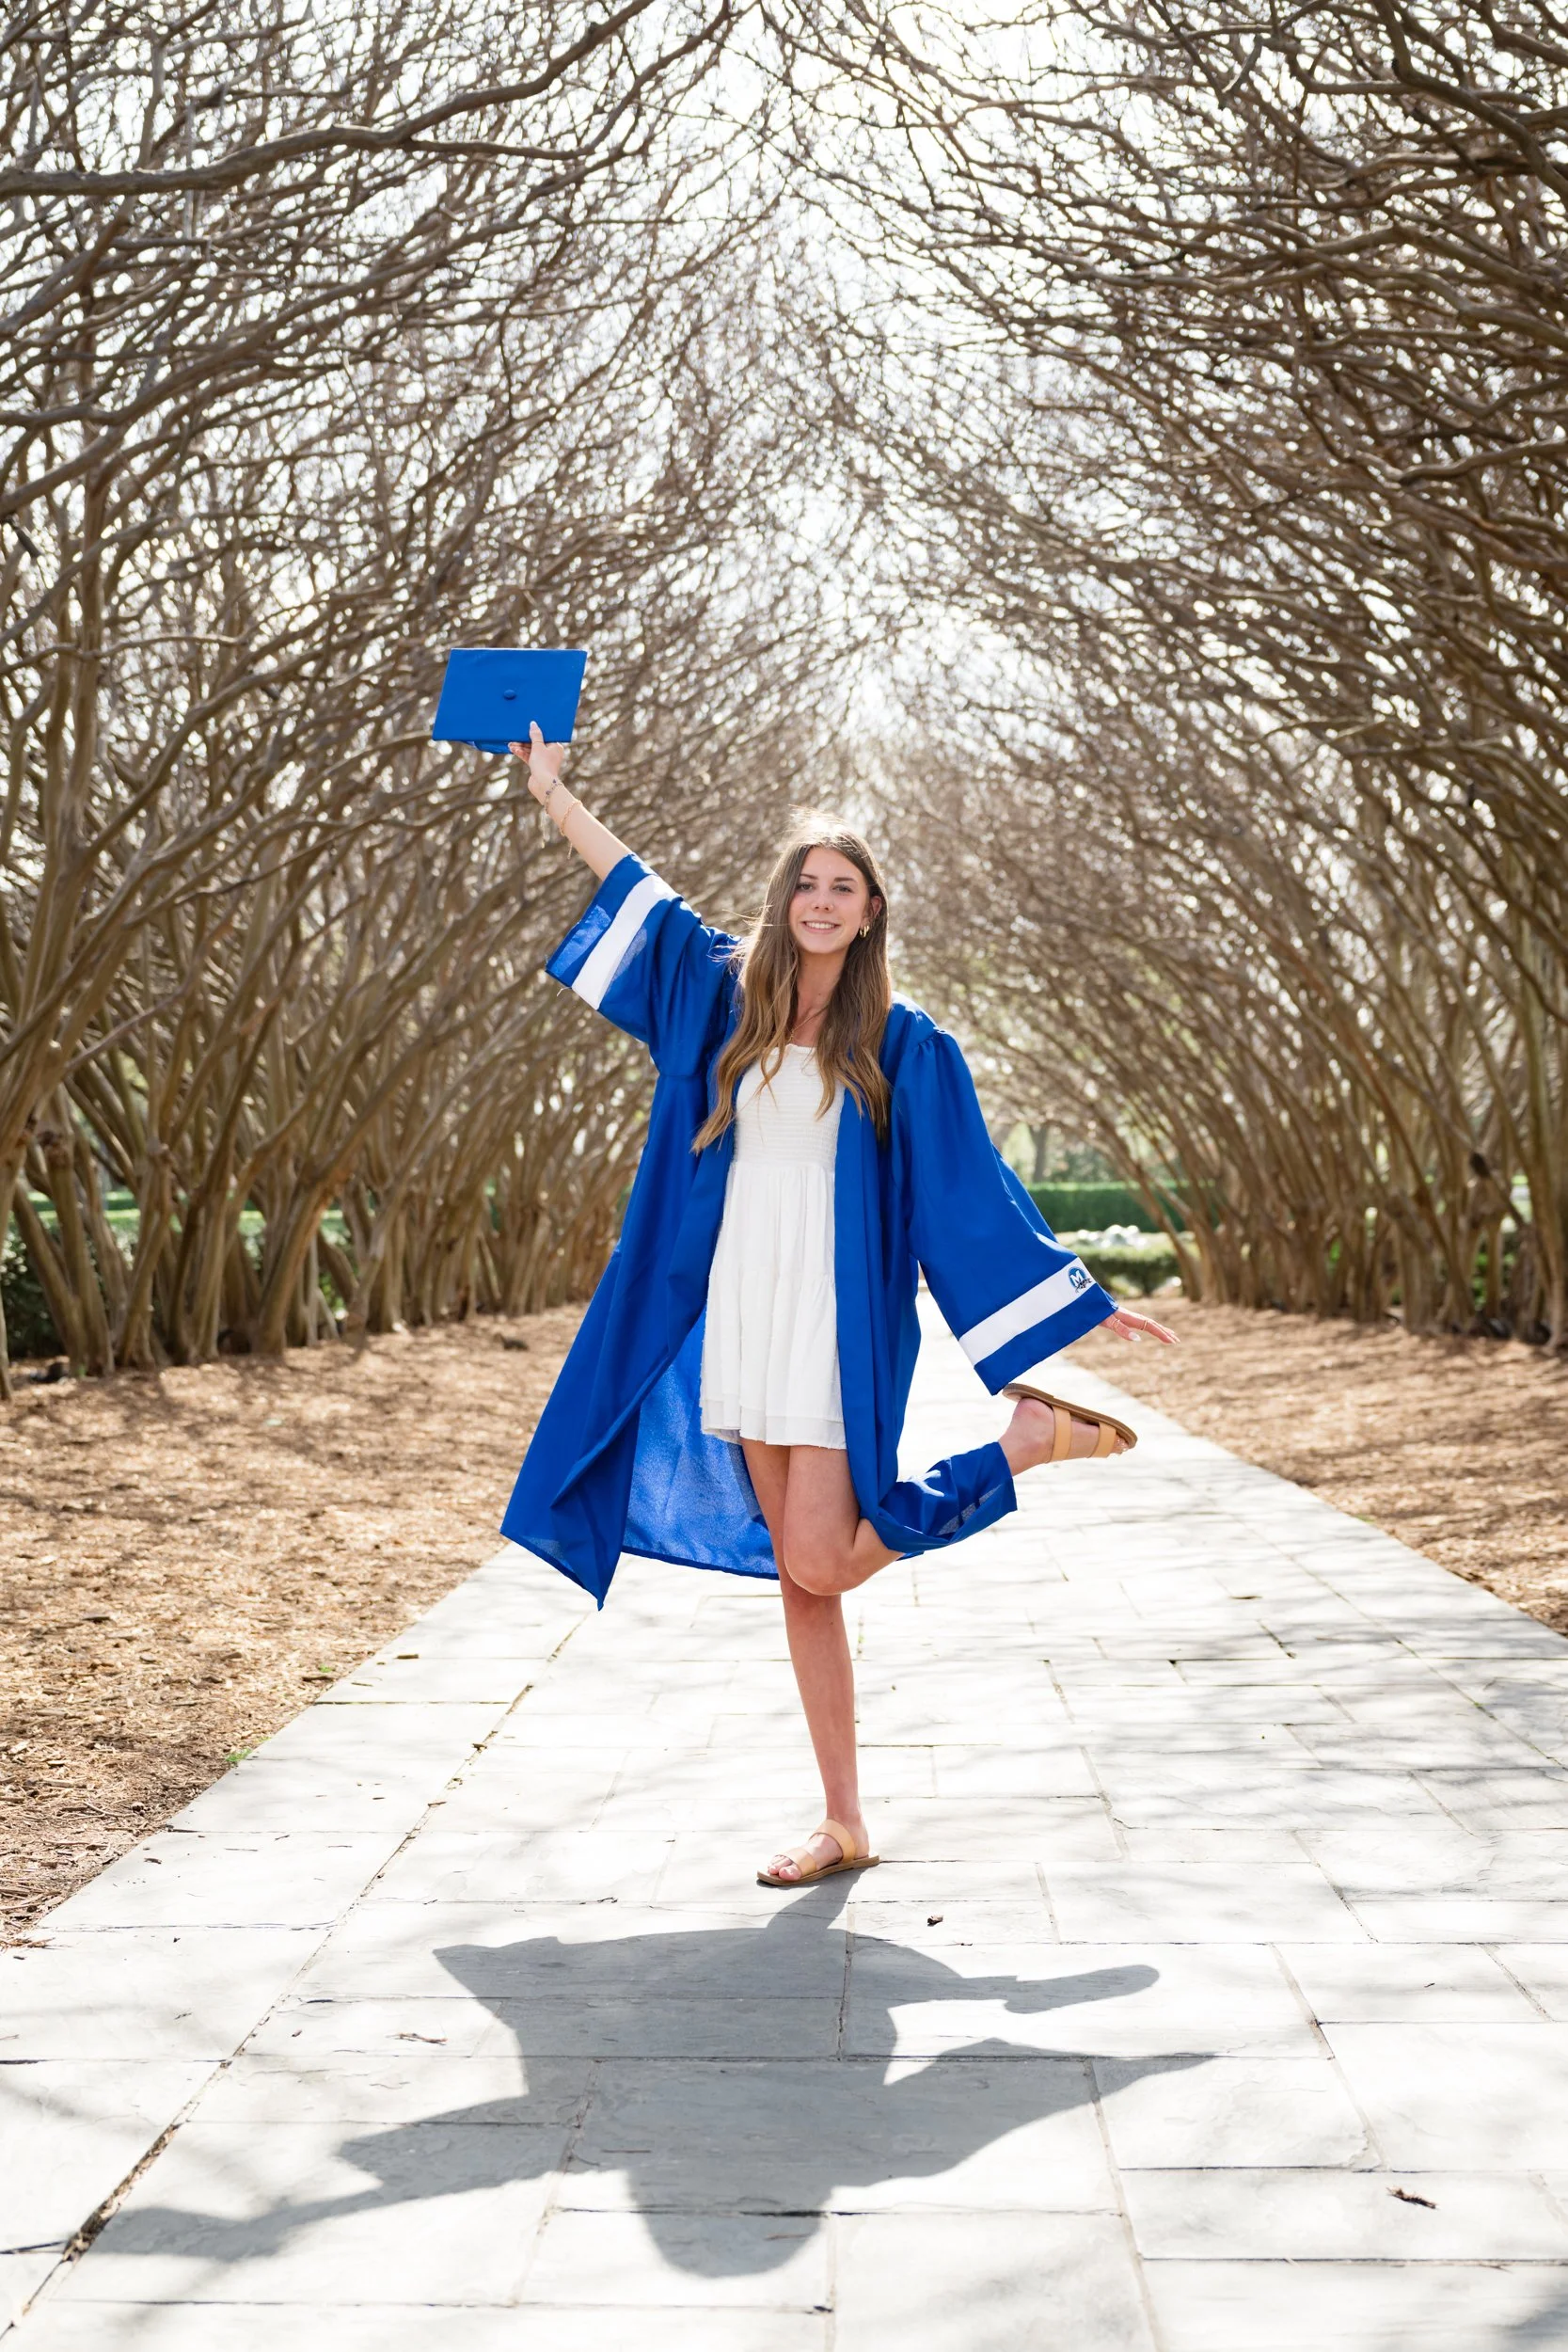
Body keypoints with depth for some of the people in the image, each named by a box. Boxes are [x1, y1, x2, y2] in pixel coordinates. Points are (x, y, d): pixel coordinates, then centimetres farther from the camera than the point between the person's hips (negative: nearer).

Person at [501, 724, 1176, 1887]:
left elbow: (974, 1184, 0)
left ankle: (1030, 1444, 6)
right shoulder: (730, 995, 9)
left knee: (818, 1564, -12)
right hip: (742, 1313, 5)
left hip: (837, 1323, -4)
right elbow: (638, 889, 19)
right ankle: (845, 1824, 15)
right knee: (798, 1578, 6)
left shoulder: (903, 1042, -3)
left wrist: (1086, 1297, -2)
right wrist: (554, 791, 24)